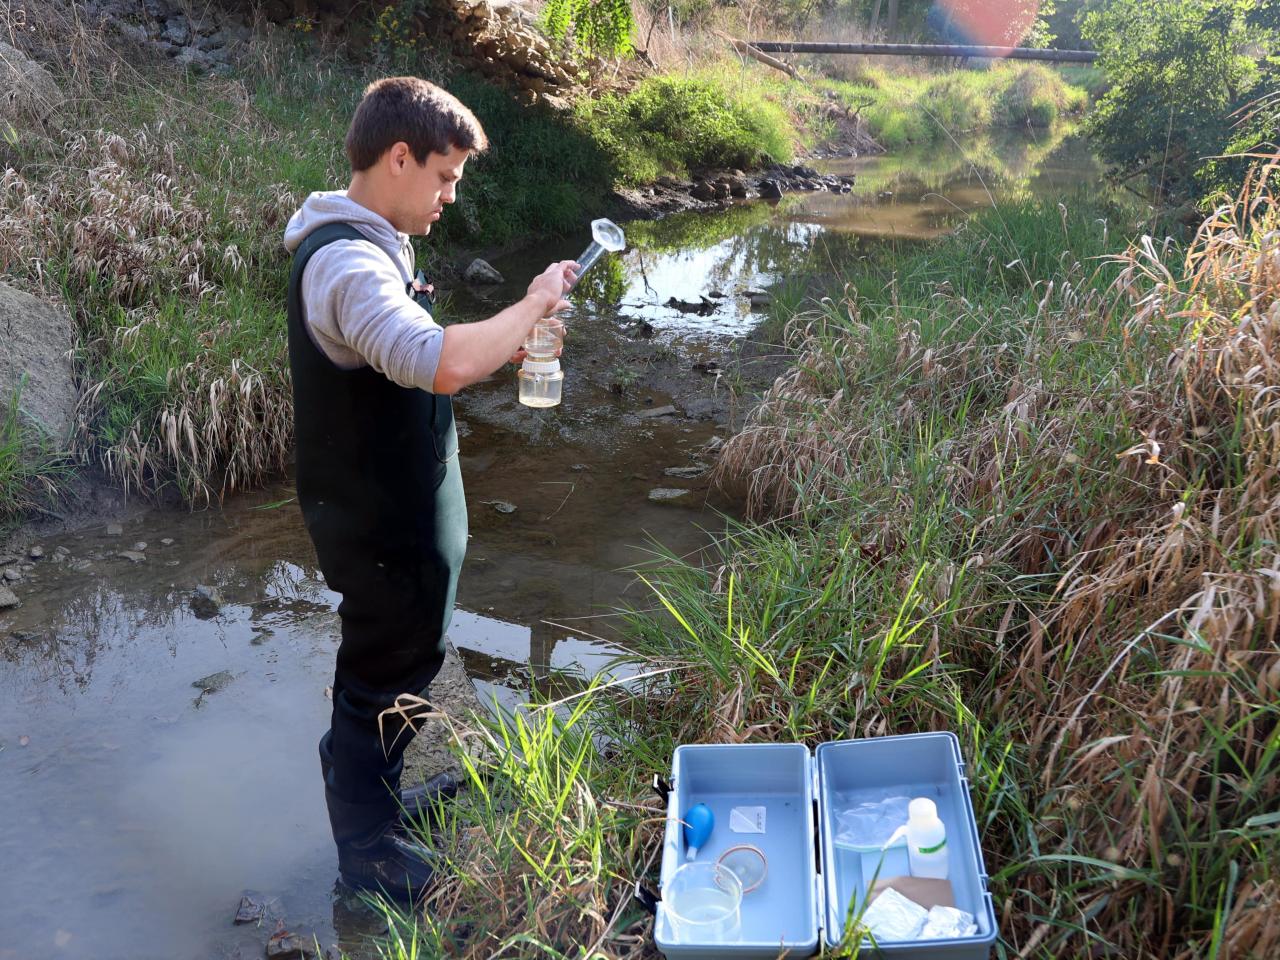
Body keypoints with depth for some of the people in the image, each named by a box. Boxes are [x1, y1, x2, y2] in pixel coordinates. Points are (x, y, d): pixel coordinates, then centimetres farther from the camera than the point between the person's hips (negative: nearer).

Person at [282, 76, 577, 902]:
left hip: (395, 508, 10)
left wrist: (501, 350, 4)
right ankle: (367, 844, 28)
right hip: (380, 522, -10)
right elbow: (438, 364, -43)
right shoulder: (347, 261, -27)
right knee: (387, 671, 7)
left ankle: (378, 793, 46)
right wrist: (532, 306, -27)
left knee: (395, 657, 25)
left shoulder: (366, 245, 8)